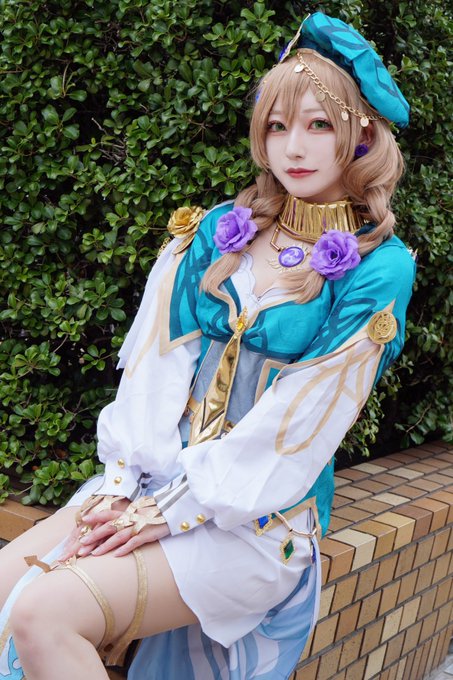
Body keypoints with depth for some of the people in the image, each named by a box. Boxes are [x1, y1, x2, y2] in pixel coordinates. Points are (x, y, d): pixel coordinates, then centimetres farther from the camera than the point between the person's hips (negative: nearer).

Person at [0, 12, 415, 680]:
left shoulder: (379, 267, -5)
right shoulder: (217, 231, 9)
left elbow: (303, 421, -11)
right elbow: (158, 355, 2)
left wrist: (172, 511, -13)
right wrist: (123, 482, -10)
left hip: (263, 512, -4)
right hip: (154, 474, 5)